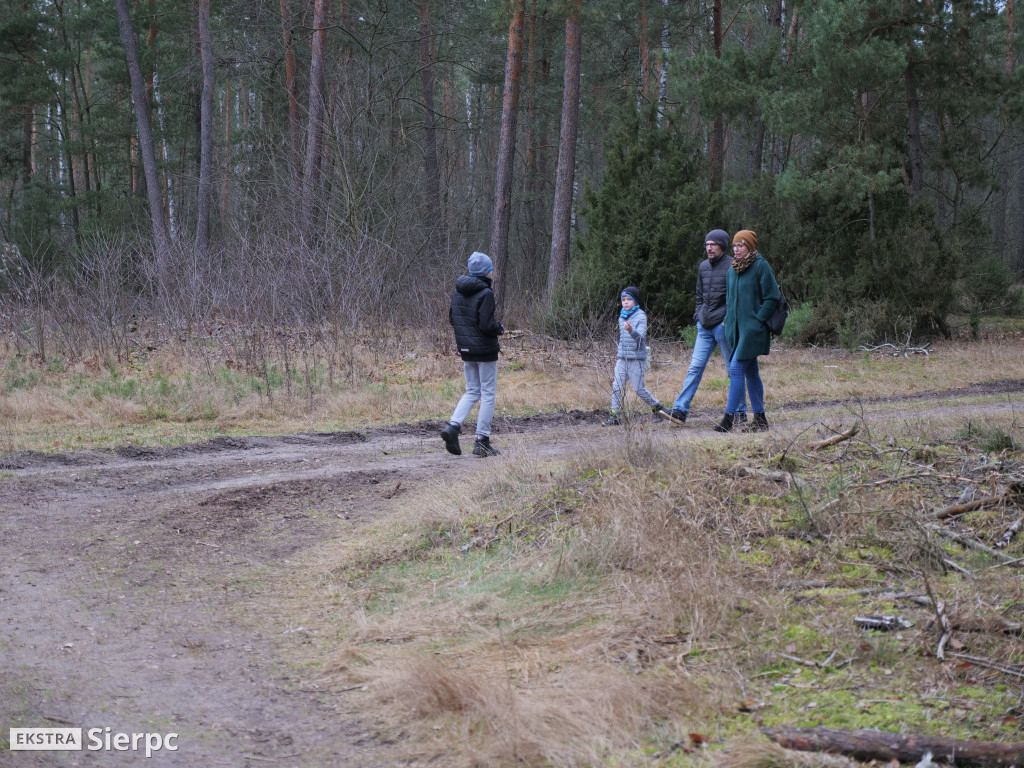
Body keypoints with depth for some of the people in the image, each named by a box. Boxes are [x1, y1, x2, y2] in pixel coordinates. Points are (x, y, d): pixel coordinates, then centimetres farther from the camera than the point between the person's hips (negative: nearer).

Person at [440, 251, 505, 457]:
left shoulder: (458, 291, 5)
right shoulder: (485, 294, -18)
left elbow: (452, 318, 10)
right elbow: (486, 325, -23)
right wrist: (500, 328, -4)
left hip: (466, 349, 7)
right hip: (485, 350, -7)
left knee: (472, 392, 17)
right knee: (488, 394, 3)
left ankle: (453, 426, -5)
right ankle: (482, 442, 5)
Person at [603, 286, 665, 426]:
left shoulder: (641, 316, -6)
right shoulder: (622, 317, 14)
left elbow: (641, 336, -21)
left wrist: (631, 330, -40)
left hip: (636, 358, -6)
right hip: (621, 358, 6)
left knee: (639, 389, -3)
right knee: (616, 386, -6)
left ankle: (657, 408, 18)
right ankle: (614, 416, -3)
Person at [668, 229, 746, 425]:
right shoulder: (703, 267, 13)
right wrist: (698, 316, 13)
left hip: (723, 325, -6)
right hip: (705, 326, 6)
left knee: (733, 370, 2)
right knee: (695, 367, 0)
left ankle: (740, 412, 10)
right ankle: (680, 409, -3)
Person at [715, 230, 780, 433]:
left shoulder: (760, 266, -9)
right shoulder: (733, 269, 13)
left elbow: (772, 298, -10)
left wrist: (757, 320, -15)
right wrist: (729, 321, 13)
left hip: (752, 329, -8)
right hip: (736, 328, 8)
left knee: (736, 368, -14)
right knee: (751, 372, 10)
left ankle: (730, 416, -13)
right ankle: (760, 419, 14)